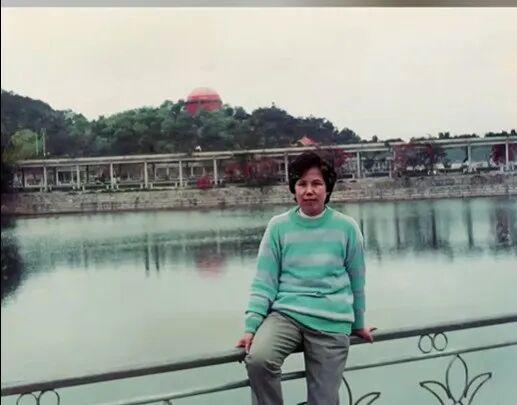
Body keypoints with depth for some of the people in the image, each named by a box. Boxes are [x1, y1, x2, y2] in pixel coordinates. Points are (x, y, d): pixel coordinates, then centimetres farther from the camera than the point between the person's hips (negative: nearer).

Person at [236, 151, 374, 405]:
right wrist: (251, 326, -9)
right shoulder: (279, 226, 2)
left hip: (331, 322, 1)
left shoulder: (346, 227, 2)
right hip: (286, 314, 0)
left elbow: (356, 282, 13)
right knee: (257, 359, -29)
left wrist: (358, 325, 22)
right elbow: (264, 282, 1)